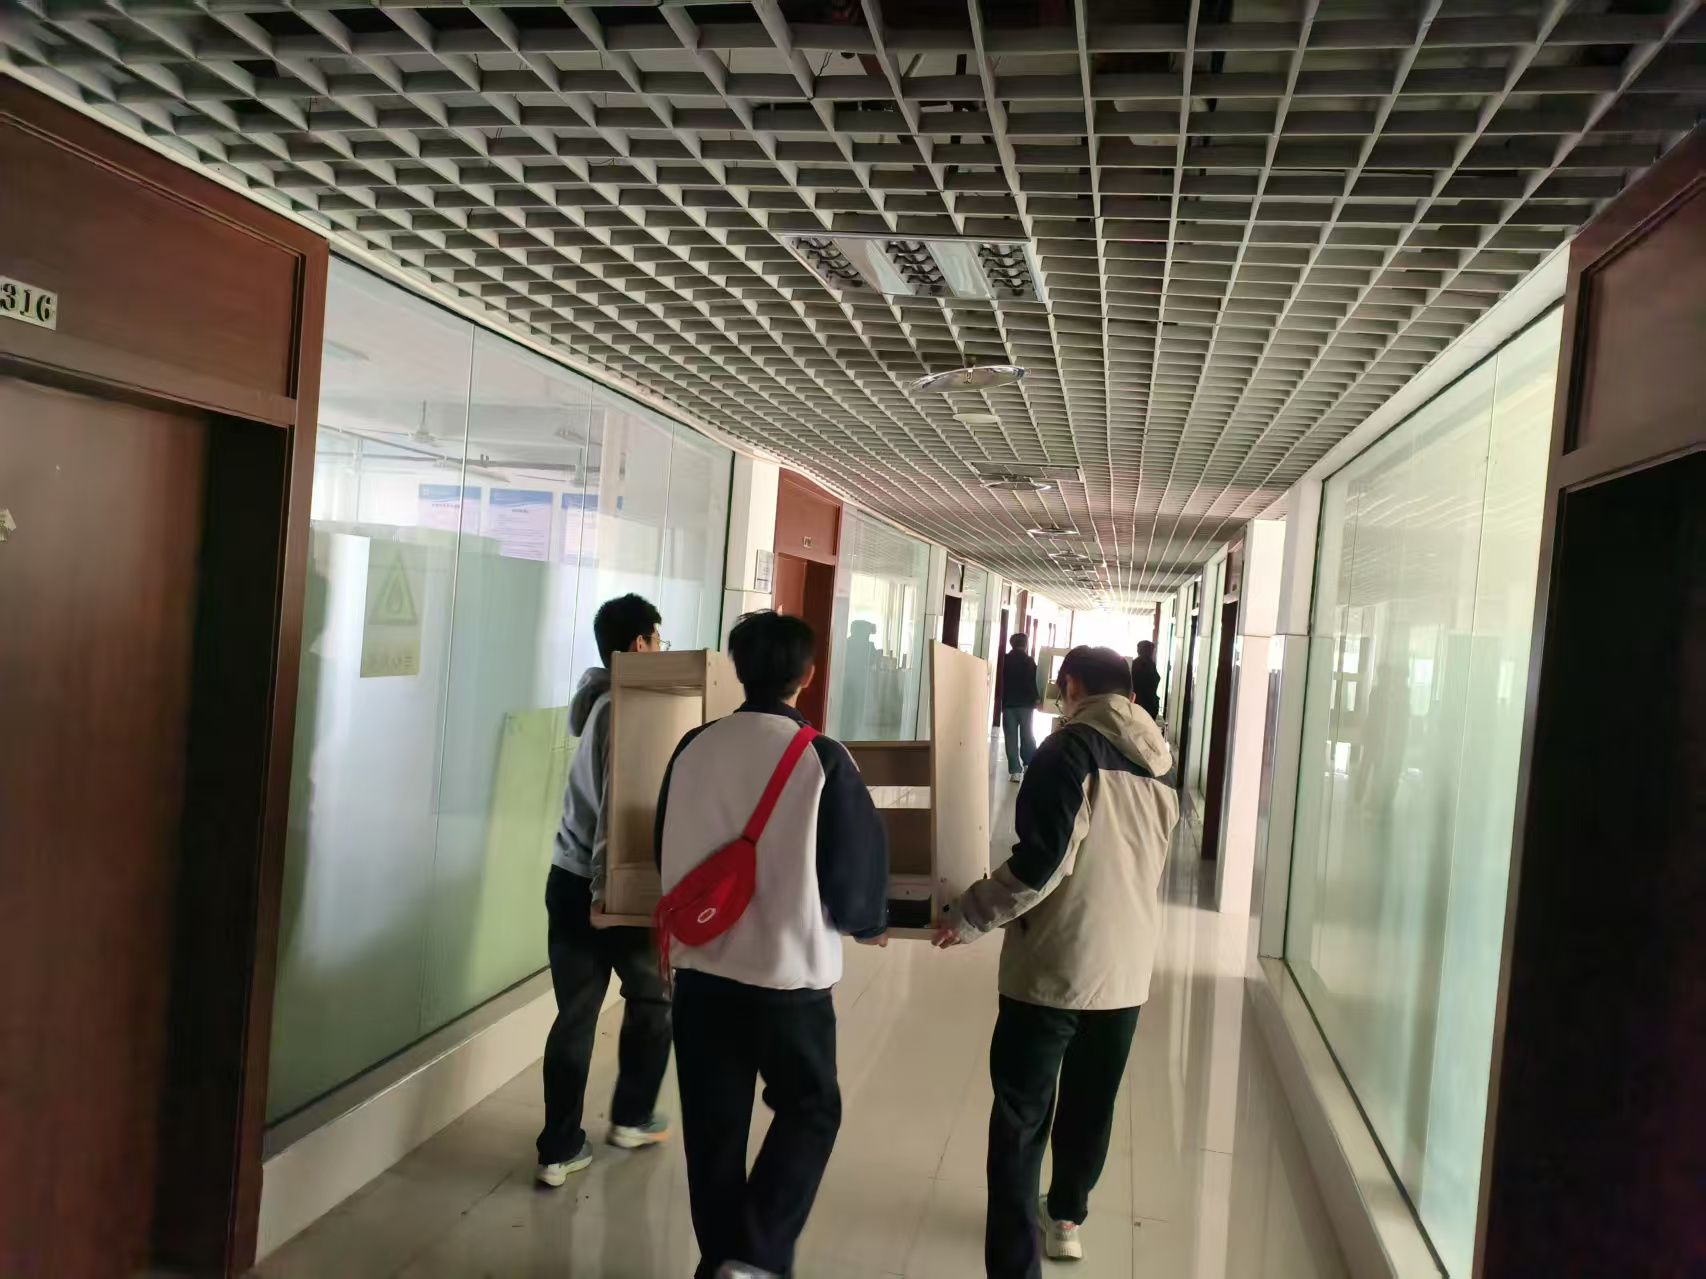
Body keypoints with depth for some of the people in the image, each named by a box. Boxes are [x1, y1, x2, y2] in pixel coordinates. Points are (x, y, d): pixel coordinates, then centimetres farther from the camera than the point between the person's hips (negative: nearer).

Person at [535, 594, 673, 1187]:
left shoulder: (601, 702, 11)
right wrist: (610, 890, -22)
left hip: (568, 880, 7)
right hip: (616, 887, -7)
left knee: (575, 1016, 9)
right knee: (653, 999, 16)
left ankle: (560, 1149, 13)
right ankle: (632, 1118, 30)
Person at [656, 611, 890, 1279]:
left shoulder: (693, 747, -2)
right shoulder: (822, 759, -14)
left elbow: (666, 850, 9)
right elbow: (856, 862, -8)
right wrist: (871, 922, 13)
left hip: (698, 967, 4)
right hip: (789, 972, -4)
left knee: (713, 1124, 17)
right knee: (811, 1110, 16)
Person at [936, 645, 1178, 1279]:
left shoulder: (1071, 749, -14)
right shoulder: (1158, 765, 7)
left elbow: (1041, 861, -20)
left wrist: (967, 917, -10)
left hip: (1054, 964, -7)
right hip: (1127, 966, 7)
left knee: (1020, 1116, 2)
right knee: (1090, 1104, 23)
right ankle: (1066, 1216, 42)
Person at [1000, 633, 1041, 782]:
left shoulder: (1004, 660, 1)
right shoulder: (1029, 661, -3)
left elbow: (999, 681, 3)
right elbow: (1034, 682, -3)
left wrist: (1000, 700, 10)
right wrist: (1035, 700, 7)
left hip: (1008, 703, 0)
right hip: (1026, 703, 0)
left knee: (1011, 737, 1)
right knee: (1027, 735, 15)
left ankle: (1015, 770, -3)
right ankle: (1029, 764, 12)